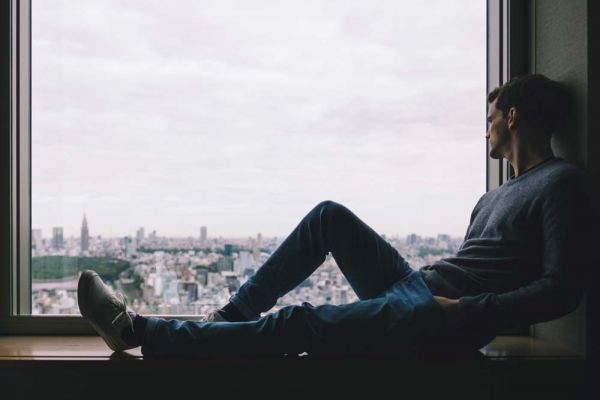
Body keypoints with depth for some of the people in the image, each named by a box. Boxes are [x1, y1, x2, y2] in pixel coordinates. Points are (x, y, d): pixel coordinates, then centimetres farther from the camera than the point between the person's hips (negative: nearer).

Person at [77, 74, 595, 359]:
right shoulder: (494, 198, 24)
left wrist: (469, 312, -22)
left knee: (300, 324, -17)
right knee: (331, 215, 2)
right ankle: (230, 314, 2)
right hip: (413, 286, 9)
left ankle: (137, 330, -10)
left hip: (438, 321, -9)